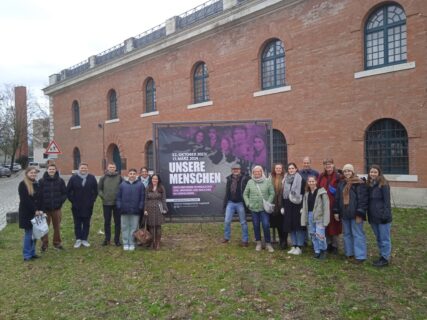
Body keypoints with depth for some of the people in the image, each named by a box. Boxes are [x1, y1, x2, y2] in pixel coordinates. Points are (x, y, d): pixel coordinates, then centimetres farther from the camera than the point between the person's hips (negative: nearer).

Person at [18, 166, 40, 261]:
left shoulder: (36, 184, 11)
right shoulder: (23, 184, -9)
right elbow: (25, 200, -16)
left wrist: (39, 210, 3)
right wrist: (35, 210, -16)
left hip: (35, 212, 6)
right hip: (26, 213, -6)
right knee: (28, 233, -1)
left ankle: (32, 253, 20)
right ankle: (27, 255, 9)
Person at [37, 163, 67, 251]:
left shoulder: (60, 181, 0)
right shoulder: (41, 181, -4)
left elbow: (64, 193, 6)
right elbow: (38, 195, -5)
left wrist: (60, 202, -7)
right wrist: (39, 208, -10)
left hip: (56, 208, 1)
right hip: (45, 208, -1)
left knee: (57, 227, 11)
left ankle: (57, 243, 25)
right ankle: (44, 244, 18)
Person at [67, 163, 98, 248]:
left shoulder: (92, 178, 1)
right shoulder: (73, 178, -1)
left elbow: (95, 191, 6)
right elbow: (68, 191, 3)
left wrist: (92, 200, -2)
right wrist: (73, 201, -4)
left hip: (88, 206, 1)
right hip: (76, 207, -1)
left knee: (86, 224, 8)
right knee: (77, 224, 7)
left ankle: (84, 239, 18)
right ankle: (78, 240, 17)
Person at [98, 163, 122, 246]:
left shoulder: (119, 177, 0)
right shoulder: (103, 178, 3)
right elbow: (99, 189, 8)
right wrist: (103, 196, -2)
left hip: (117, 203, -1)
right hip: (106, 203, 1)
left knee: (117, 222, 4)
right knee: (107, 221, 9)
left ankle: (117, 239, 13)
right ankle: (107, 239, 20)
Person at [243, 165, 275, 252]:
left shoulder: (267, 181, -1)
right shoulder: (250, 182, 4)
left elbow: (272, 193, -1)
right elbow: (245, 194, 10)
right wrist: (248, 203, 1)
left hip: (264, 208, -2)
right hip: (254, 208, 2)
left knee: (266, 225, -6)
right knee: (256, 226, 8)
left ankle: (268, 243, 9)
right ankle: (258, 243, 22)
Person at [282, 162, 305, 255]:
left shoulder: (300, 179, -4)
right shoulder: (286, 179, 12)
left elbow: (303, 193, -8)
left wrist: (303, 206, -14)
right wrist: (283, 206, 9)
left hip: (297, 205, -5)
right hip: (288, 205, 5)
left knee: (298, 226, -2)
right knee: (290, 226, 7)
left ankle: (299, 247, 7)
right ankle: (293, 246, 18)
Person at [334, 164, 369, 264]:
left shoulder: (359, 183, -9)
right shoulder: (341, 183, 12)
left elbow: (363, 199, -14)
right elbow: (337, 198, 14)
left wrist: (359, 213, -18)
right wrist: (336, 211, 9)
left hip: (355, 213, -7)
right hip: (344, 213, 7)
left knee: (357, 234, -2)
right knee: (347, 233, 13)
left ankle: (360, 256, 5)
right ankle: (349, 253, 24)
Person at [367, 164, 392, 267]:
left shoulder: (383, 184, -11)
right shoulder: (369, 185, 9)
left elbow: (387, 201, -14)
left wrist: (385, 215, -17)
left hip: (382, 217, -7)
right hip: (373, 217, 7)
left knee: (384, 239, 4)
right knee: (378, 238, 17)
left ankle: (385, 259, 13)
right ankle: (382, 256, 28)